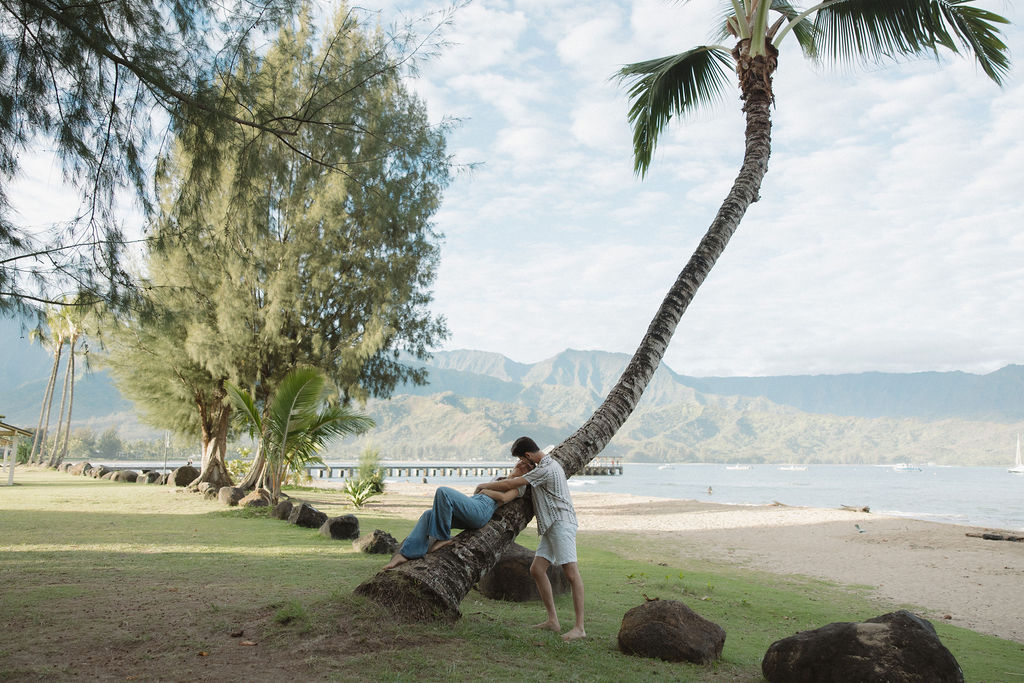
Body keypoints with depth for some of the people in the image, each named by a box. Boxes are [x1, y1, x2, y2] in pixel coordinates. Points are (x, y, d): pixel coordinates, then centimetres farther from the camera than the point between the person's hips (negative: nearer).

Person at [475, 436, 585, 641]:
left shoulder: (545, 469, -15)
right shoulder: (548, 463, 17)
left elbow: (510, 485, -13)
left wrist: (485, 485, 1)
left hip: (562, 523, -11)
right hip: (552, 526, 11)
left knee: (571, 573, -11)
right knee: (537, 570, 7)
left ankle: (579, 627, -12)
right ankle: (552, 620, 10)